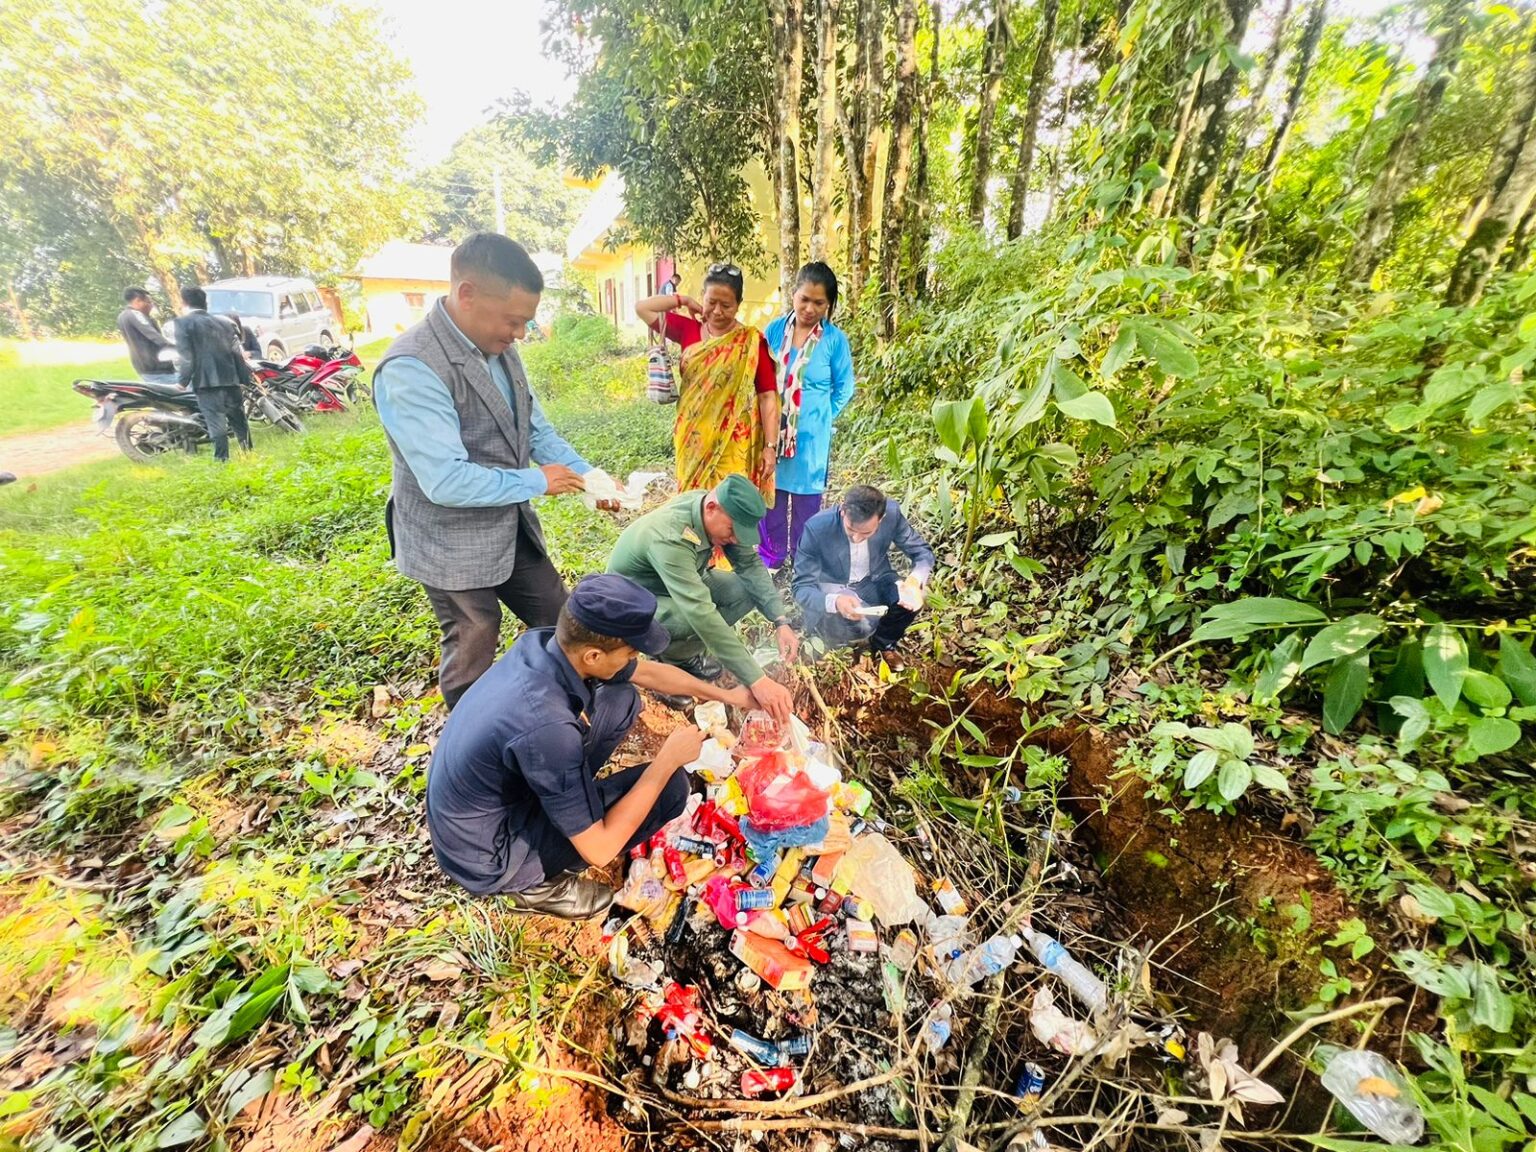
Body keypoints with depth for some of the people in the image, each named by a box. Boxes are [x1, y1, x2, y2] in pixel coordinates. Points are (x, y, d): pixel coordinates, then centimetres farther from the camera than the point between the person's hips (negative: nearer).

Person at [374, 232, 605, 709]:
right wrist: (536, 482, -19)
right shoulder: (410, 368, -25)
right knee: (472, 656, 11)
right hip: (453, 547, -7)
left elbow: (535, 427, 8)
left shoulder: (497, 348, 0)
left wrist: (587, 474, -6)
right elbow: (447, 480, -30)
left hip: (512, 528, 8)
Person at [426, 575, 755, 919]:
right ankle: (538, 883, 3)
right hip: (486, 856, -7)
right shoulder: (545, 728, -38)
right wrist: (669, 758, -20)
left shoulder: (544, 642, -14)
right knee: (669, 787, -14)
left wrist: (724, 694, 10)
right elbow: (600, 849, -26)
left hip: (501, 793, 7)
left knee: (621, 699, -1)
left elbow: (647, 672, 3)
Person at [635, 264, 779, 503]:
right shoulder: (689, 330, 7)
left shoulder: (752, 341, -4)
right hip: (692, 441, 4)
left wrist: (770, 446, -12)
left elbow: (767, 396, -7)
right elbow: (642, 308, 11)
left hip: (732, 445, -4)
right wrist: (684, 300, 7)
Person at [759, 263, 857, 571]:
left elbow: (844, 389, 1)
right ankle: (771, 553, 31)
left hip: (810, 435, -2)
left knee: (806, 495, 11)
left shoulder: (835, 339, -9)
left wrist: (819, 417, 0)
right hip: (773, 430, 3)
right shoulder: (775, 329, -3)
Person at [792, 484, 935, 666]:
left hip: (873, 584, 4)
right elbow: (802, 587, -24)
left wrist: (915, 581, -30)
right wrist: (835, 601, -46)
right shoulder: (817, 527, -29)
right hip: (831, 589, -3)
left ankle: (883, 645, 8)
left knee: (911, 598, -24)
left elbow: (922, 551, -7)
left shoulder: (892, 512, -22)